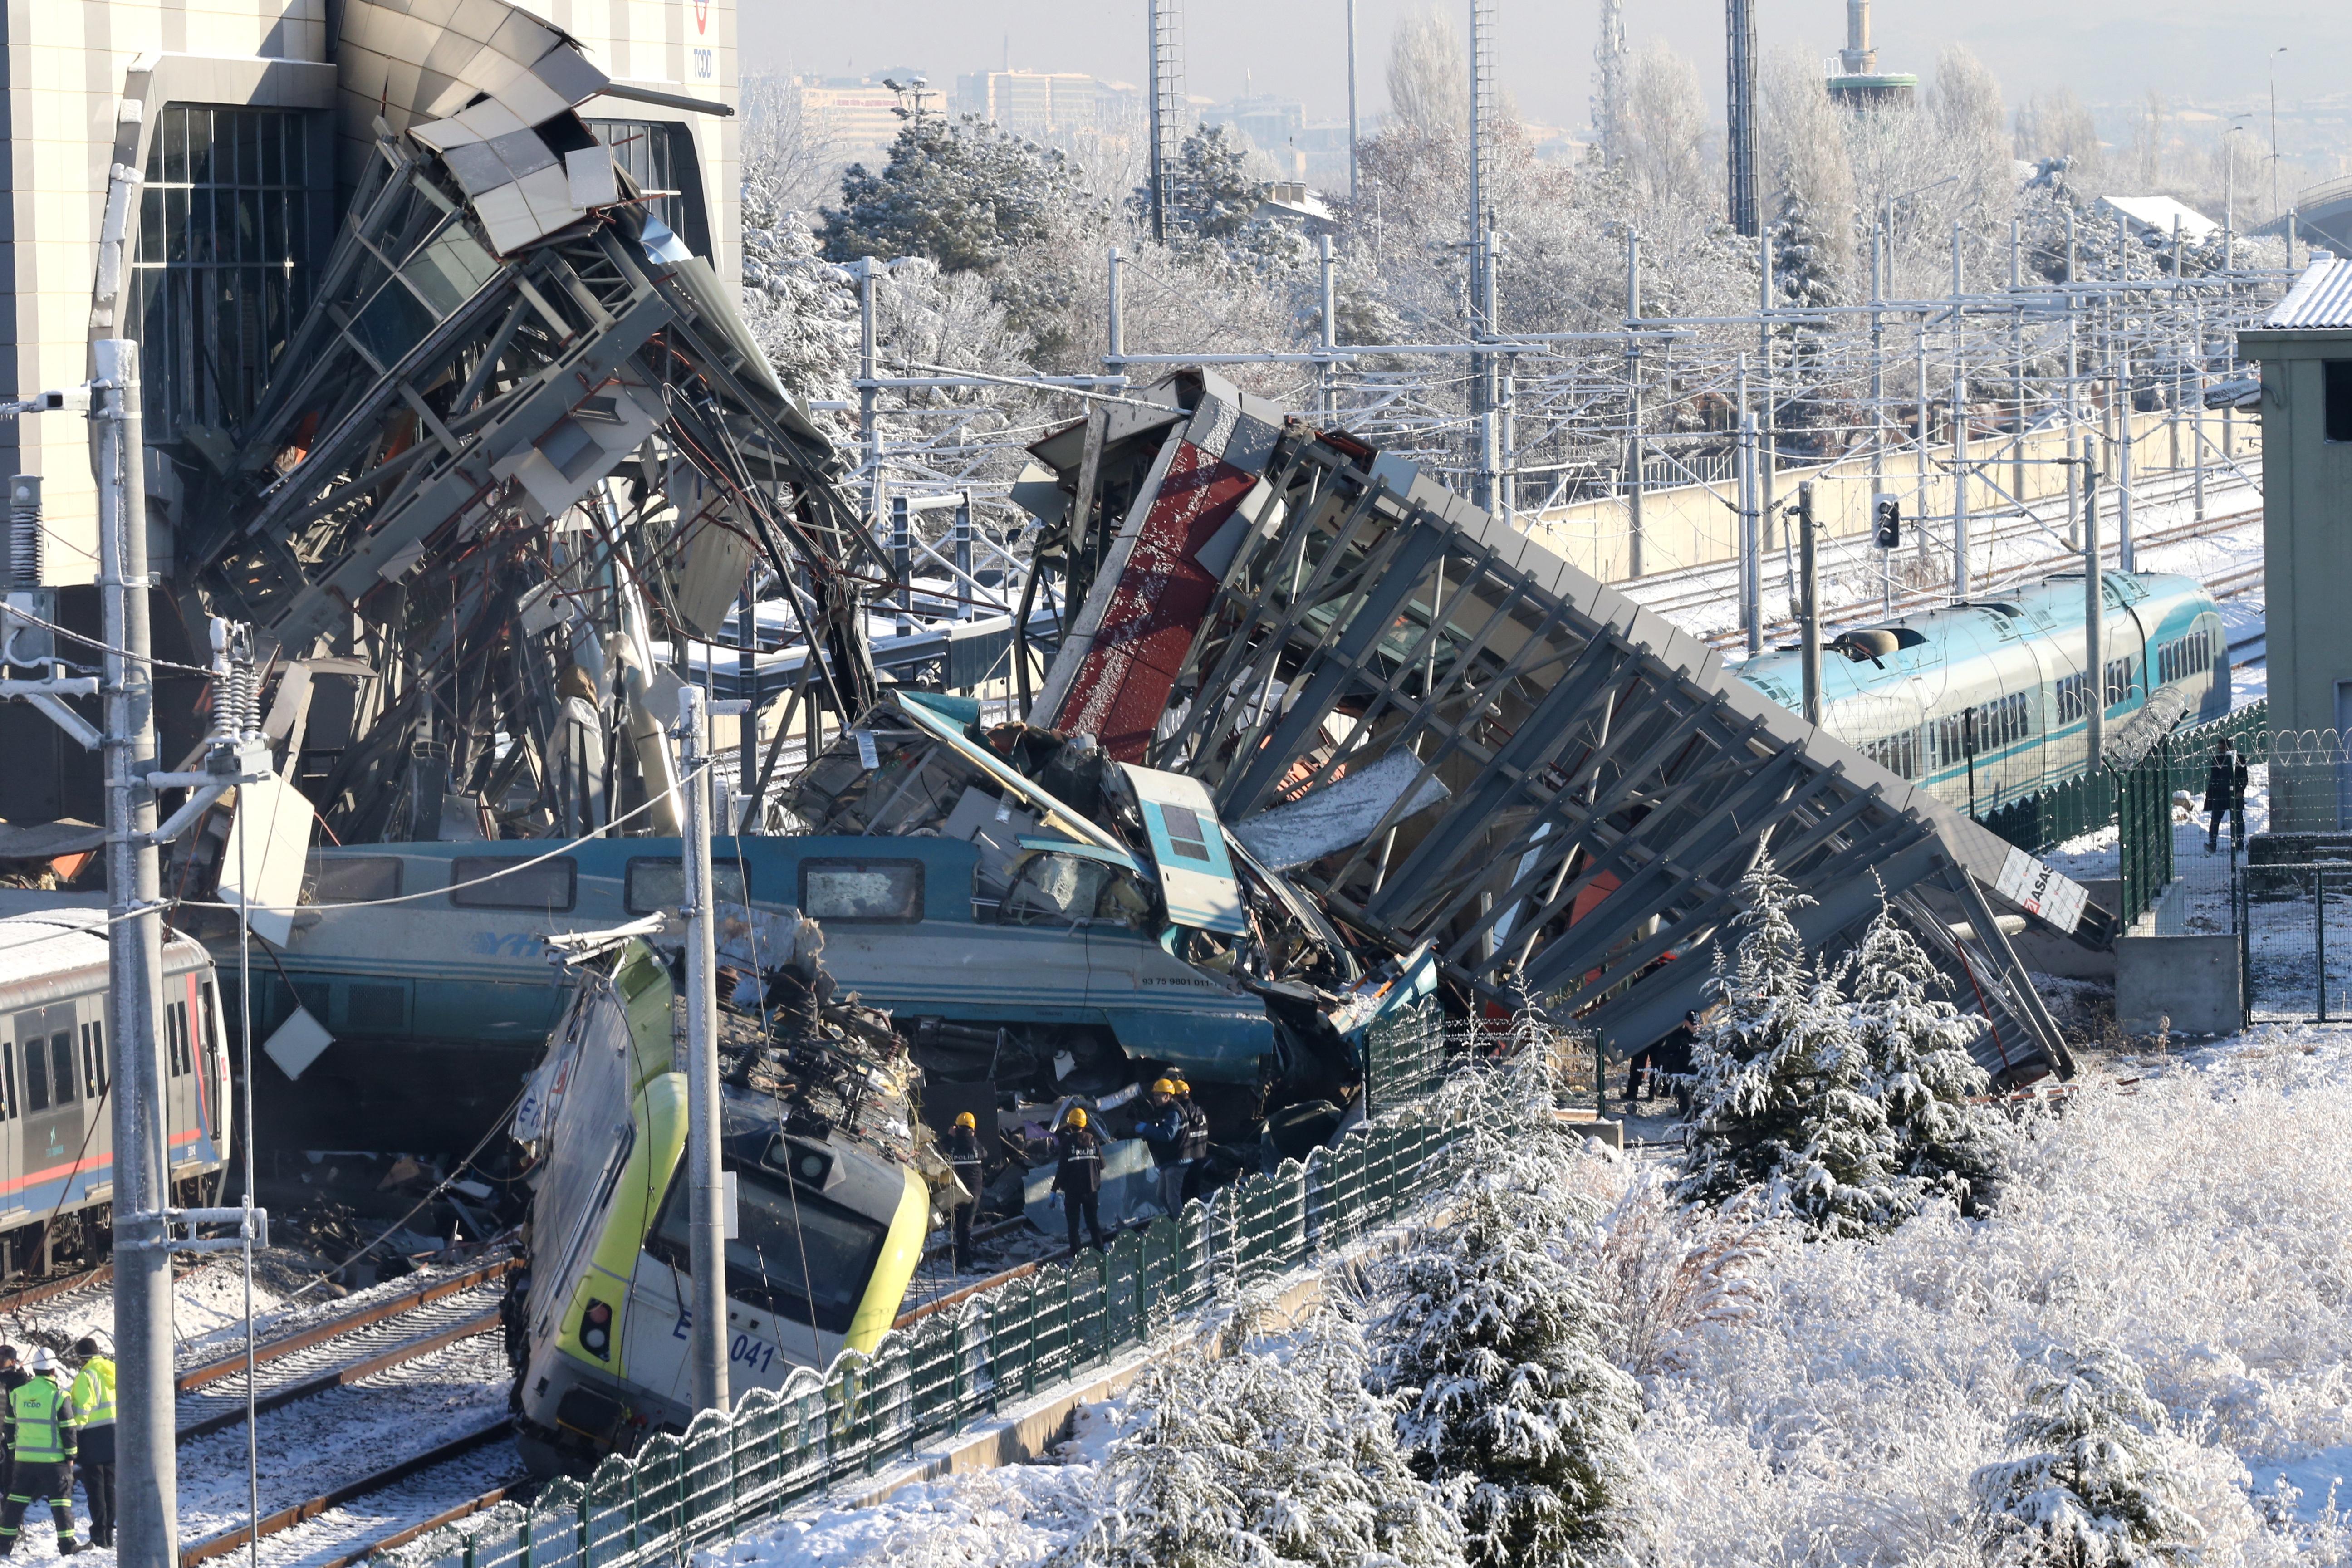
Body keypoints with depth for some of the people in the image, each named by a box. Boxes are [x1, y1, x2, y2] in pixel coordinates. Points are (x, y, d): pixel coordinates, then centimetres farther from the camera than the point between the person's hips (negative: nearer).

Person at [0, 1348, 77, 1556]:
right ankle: (67, 1544, -1)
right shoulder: (59, 1396, -9)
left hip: (24, 1458, 4)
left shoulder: (18, 1393, 5)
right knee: (60, 1499, 1)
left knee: (17, 1500, 11)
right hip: (53, 1459, -4)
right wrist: (70, 1455, 1)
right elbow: (68, 1429, -8)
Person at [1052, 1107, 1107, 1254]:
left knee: (1073, 1224, 5)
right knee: (1093, 1221, 15)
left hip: (1073, 1189, -3)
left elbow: (1062, 1168, -15)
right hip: (1091, 1187, 3)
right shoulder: (1093, 1141, -1)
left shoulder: (1067, 1142, -12)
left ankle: (1075, 1252, 2)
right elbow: (1102, 1164, 5)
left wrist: (1055, 1189, -9)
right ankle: (1099, 1249, 14)